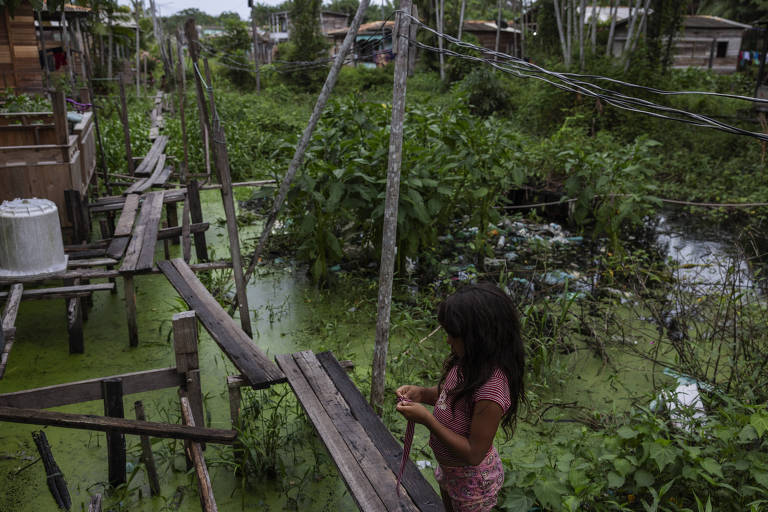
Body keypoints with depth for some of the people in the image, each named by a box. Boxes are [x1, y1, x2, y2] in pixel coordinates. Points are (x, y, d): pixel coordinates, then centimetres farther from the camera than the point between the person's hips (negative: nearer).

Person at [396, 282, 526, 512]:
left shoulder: (491, 390, -38)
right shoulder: (466, 362, -13)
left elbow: (473, 454, -31)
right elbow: (450, 394, 6)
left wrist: (426, 419, -31)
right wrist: (421, 393, -13)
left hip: (471, 480, -7)